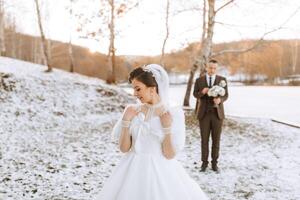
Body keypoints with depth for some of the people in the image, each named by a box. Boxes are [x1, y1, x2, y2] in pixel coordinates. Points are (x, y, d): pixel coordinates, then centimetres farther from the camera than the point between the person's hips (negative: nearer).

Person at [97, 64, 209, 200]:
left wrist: (167, 127, -20)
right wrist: (126, 120, -9)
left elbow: (170, 155, -10)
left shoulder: (174, 114, -9)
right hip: (134, 172, 3)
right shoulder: (132, 110, 0)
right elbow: (124, 148, -1)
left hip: (160, 172, -2)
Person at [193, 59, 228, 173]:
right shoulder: (199, 80, 2)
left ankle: (214, 163, 16)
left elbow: (226, 95, -1)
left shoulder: (222, 80, 1)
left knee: (216, 140, 5)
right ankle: (204, 162, 16)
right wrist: (202, 92, -18)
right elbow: (195, 94, 4)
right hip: (204, 113, 0)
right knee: (204, 139, 5)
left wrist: (220, 100, -23)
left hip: (217, 113, 0)